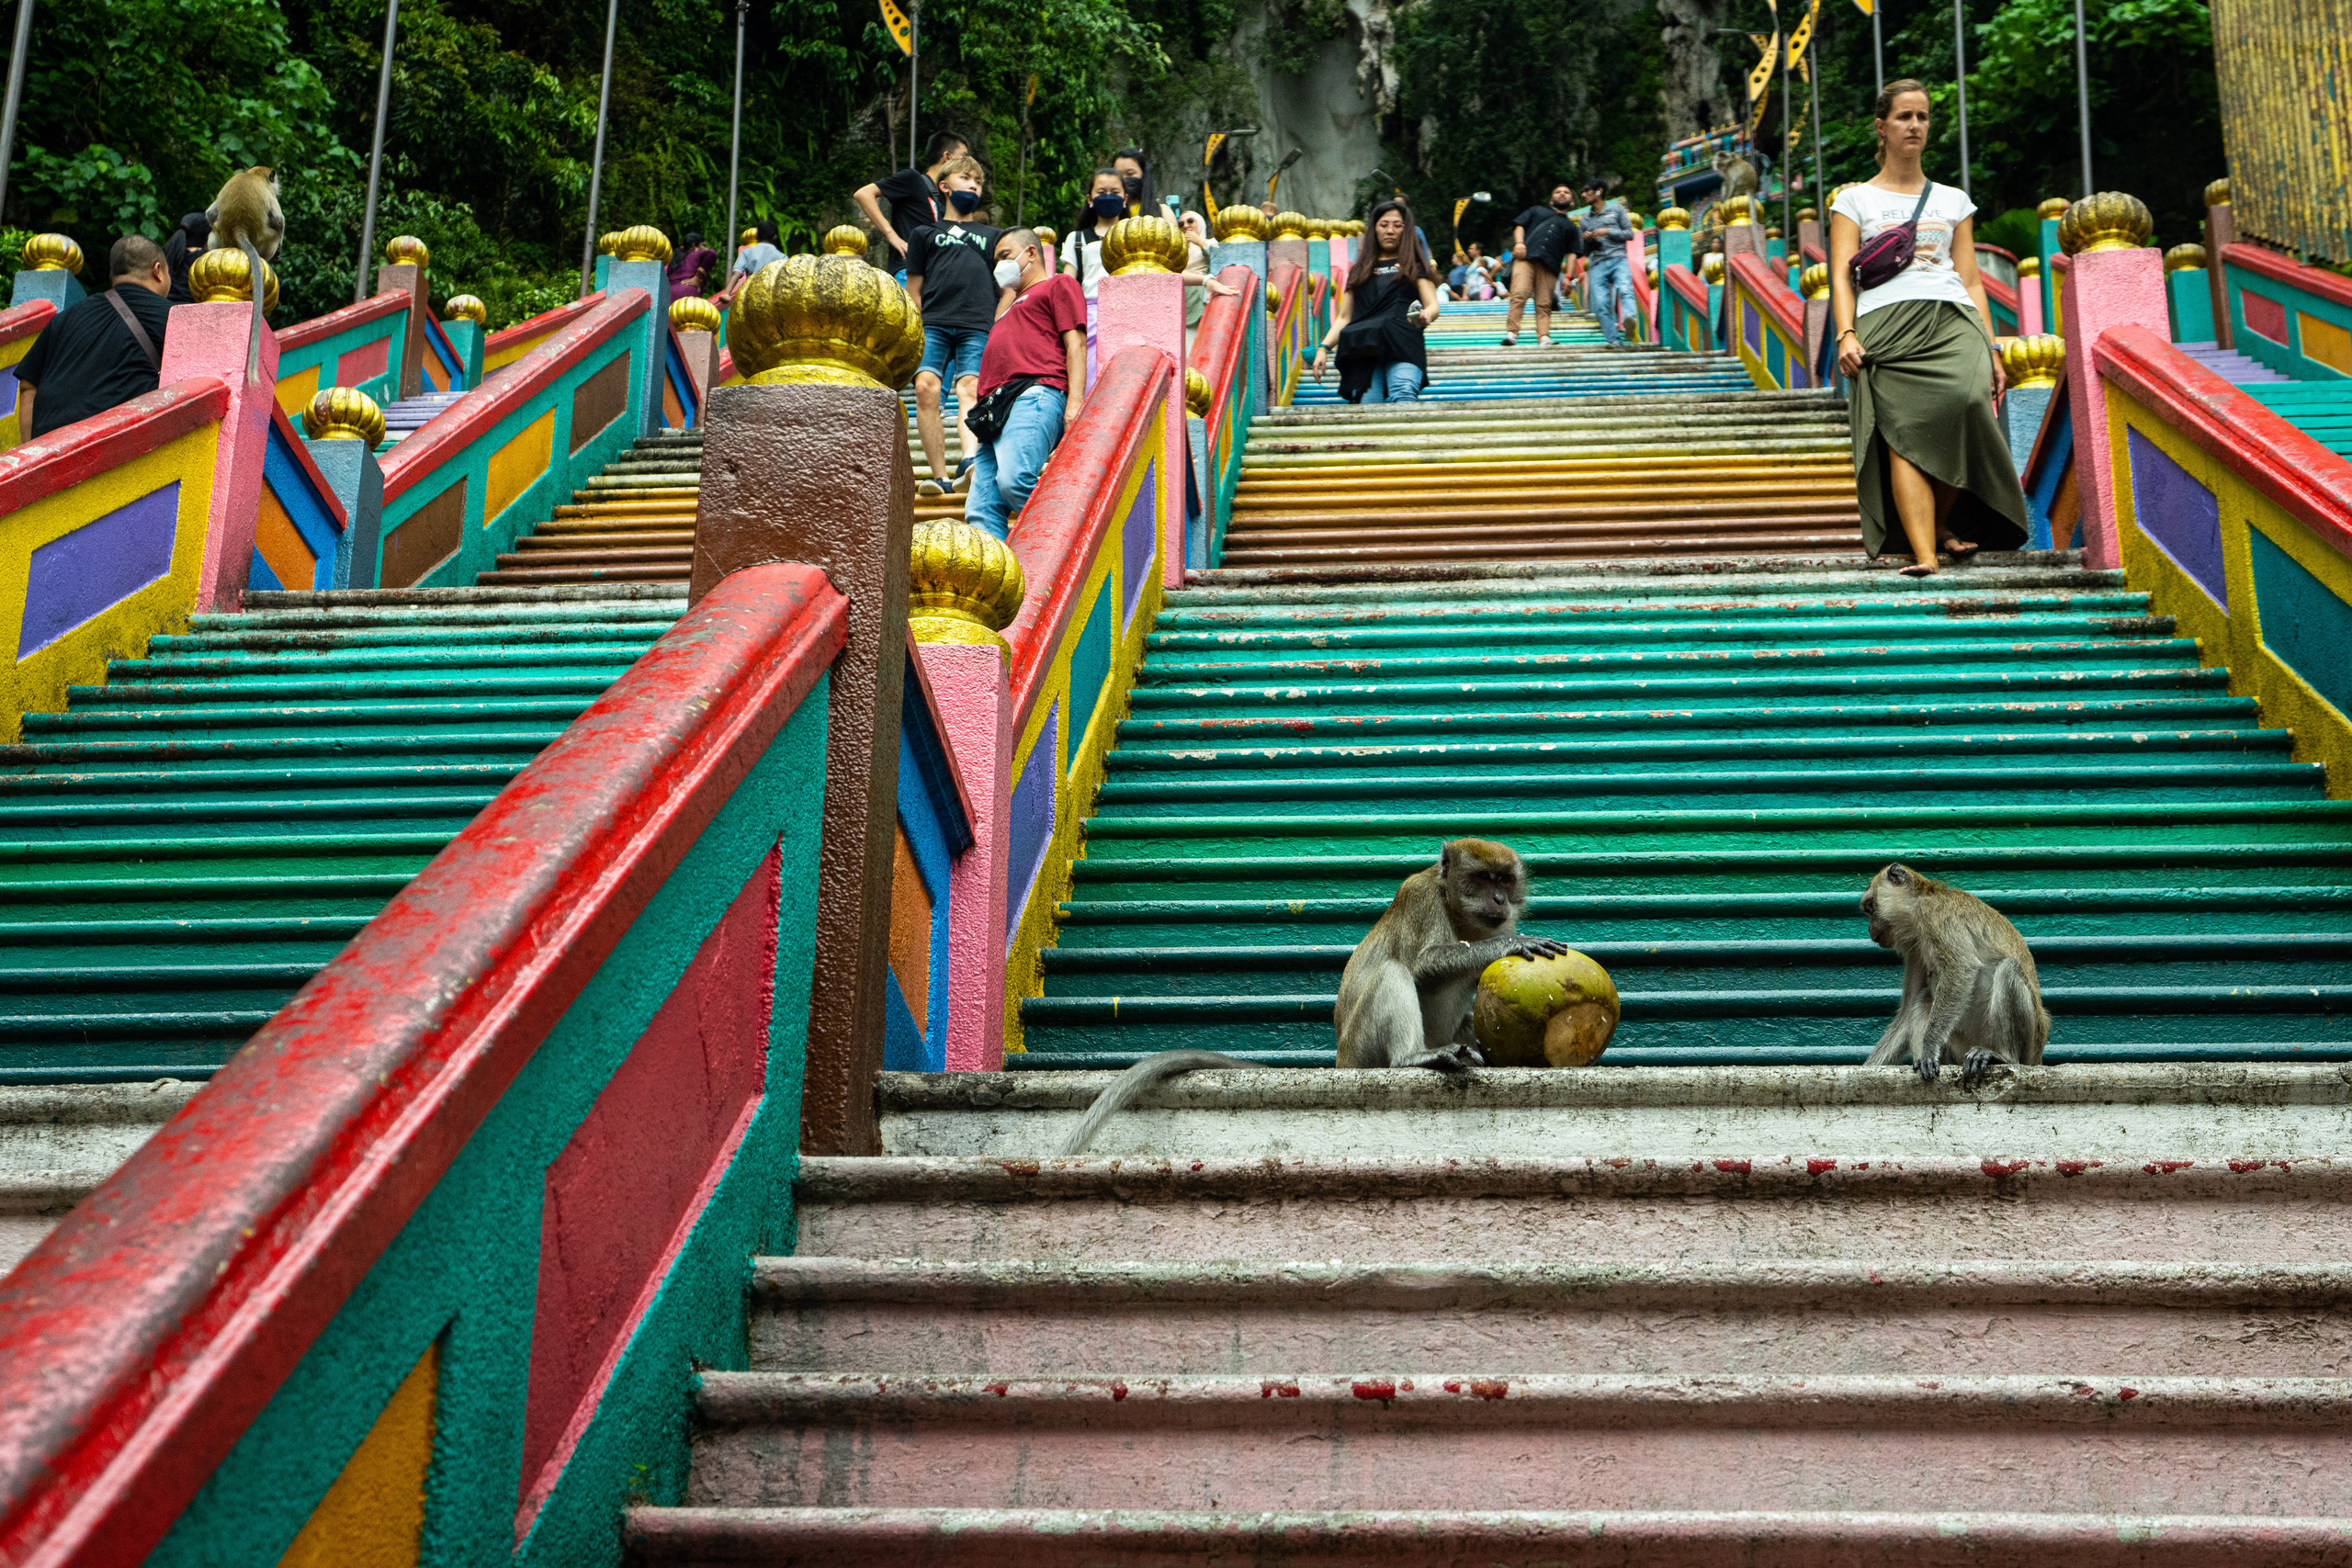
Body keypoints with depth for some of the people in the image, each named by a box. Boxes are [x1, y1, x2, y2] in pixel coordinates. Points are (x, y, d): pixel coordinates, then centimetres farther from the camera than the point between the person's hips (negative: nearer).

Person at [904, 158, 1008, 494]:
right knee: (925, 387, -22)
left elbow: (1008, 291, 25)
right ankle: (940, 476, -21)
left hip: (977, 328, 0)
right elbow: (913, 290, 22)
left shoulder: (994, 236, 30)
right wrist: (915, 331, 7)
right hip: (932, 324, 0)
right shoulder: (925, 234, 27)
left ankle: (970, 459, -48)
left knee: (970, 388, -25)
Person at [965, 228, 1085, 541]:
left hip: (1034, 394, -9)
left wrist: (1074, 402, -15)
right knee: (980, 509, -9)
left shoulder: (1058, 284, 16)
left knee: (1014, 479, -31)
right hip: (997, 409, 9)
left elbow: (1075, 344, 0)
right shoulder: (1014, 307, 41)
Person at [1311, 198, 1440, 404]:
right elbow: (1344, 317, 26)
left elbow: (1433, 306, 12)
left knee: (1403, 396, -30)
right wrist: (1323, 347, 10)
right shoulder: (1360, 270, 29)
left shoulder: (1414, 264, 23)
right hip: (1363, 350, 2)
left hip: (1403, 344, -2)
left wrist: (1426, 315, -13)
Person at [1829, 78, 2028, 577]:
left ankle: (1947, 520, -7)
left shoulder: (1953, 200, 26)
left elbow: (1971, 281, 21)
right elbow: (1841, 275, 8)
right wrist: (1845, 334, -10)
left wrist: (1991, 349, 11)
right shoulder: (1855, 199, 19)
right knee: (1903, 432, -21)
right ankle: (1924, 555, -32)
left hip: (1952, 321, 1)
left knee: (1965, 401, -27)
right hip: (1885, 325, -1)